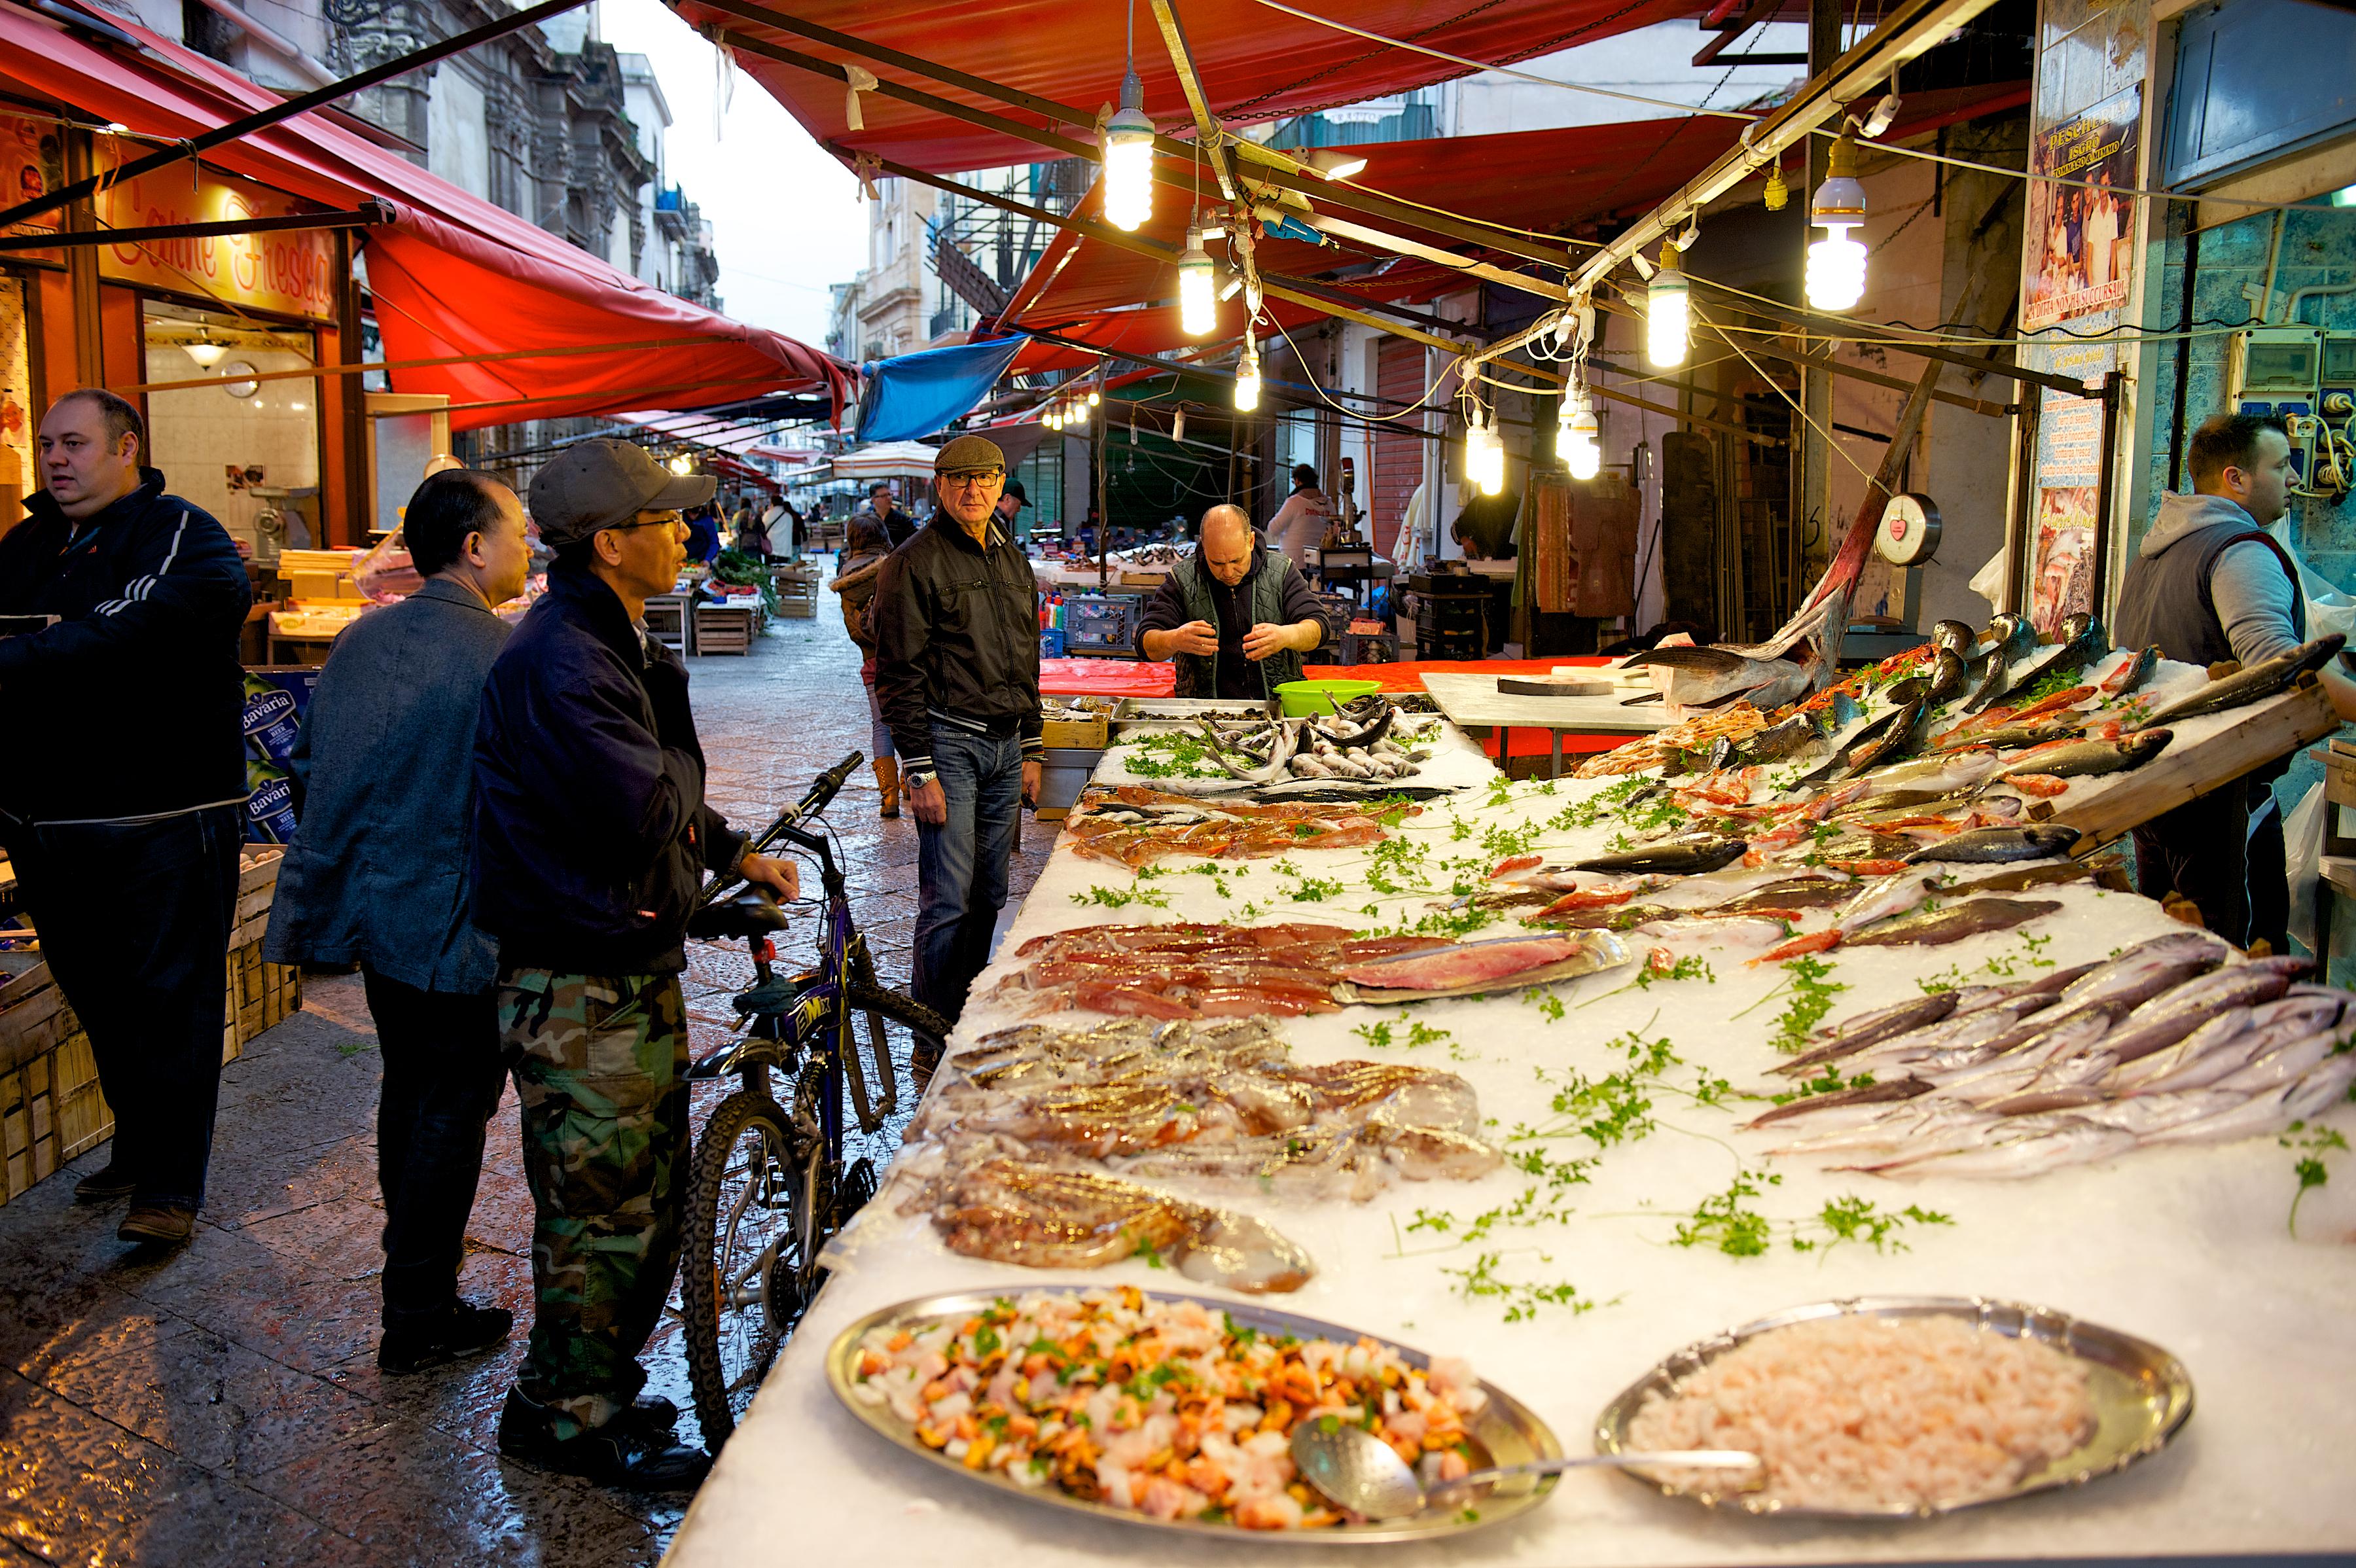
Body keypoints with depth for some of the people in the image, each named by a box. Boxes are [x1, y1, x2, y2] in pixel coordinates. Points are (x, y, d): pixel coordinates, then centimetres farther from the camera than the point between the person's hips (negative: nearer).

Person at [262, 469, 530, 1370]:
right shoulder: (501, 655, -20)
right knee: (452, 1108, 5)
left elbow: (310, 765, 12)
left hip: (370, 911, 8)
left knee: (407, 1086, 24)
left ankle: (418, 1252, 44)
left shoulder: (358, 640, 4)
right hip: (454, 923, -8)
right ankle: (420, 1318, 14)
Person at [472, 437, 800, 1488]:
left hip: (633, 963, 10)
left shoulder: (616, 642, 13)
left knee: (650, 1191, 19)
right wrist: (672, 764, -8)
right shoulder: (562, 661, -23)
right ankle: (572, 1416, 20)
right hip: (580, 986, -10)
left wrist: (734, 856, 17)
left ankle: (589, 1388, 35)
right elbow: (648, 815, -28)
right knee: (603, 1207, 1)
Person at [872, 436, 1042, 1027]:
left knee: (990, 895, 11)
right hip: (948, 744, -7)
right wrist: (919, 771, -15)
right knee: (948, 900, -5)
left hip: (1005, 745, 7)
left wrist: (1030, 751, 17)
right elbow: (899, 675, -11)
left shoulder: (1013, 560, 15)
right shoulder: (916, 562, -7)